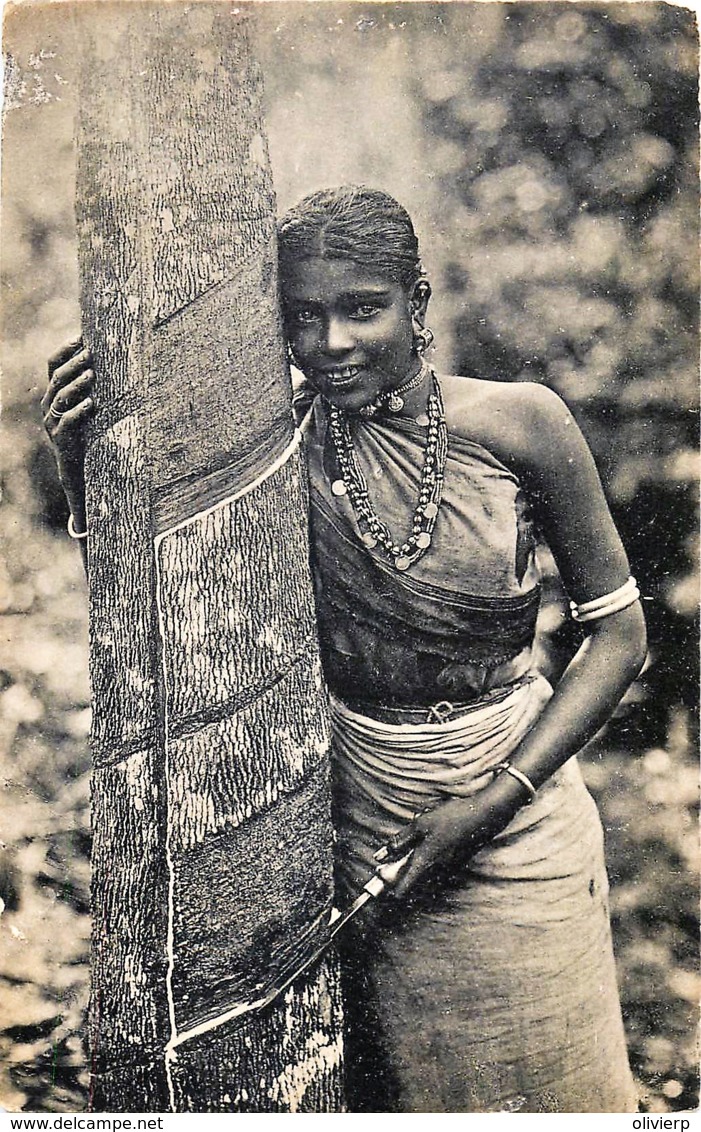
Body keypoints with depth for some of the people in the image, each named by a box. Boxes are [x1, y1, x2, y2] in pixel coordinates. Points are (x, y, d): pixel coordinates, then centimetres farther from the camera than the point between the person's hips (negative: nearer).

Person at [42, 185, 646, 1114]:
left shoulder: (519, 424, -14)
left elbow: (618, 633, -8)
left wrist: (492, 800, -15)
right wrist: (82, 468, -28)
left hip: (516, 817, 0)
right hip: (359, 818, 1)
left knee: (545, 1083, 18)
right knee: (395, 1081, 19)